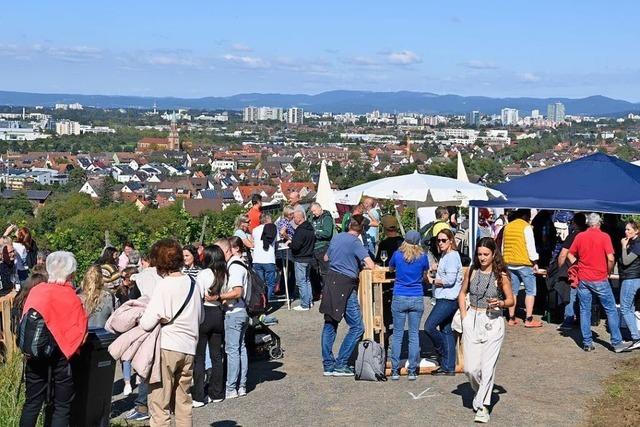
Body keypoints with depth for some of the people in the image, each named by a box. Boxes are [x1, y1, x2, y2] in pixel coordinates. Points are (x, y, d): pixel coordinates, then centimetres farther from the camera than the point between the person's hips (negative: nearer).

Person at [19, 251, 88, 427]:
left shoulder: (35, 291, -3)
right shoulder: (71, 298, -14)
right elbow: (80, 331, -10)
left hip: (35, 355, 4)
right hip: (60, 356, -4)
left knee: (32, 403, 13)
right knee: (62, 406, 7)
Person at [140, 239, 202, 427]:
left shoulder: (164, 286, -13)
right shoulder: (191, 283, 5)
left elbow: (147, 323, -15)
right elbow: (199, 317, 16)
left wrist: (139, 319, 5)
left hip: (167, 348, -6)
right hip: (188, 348, 6)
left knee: (159, 404, 1)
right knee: (183, 401, 15)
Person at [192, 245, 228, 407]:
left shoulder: (203, 274, -13)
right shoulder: (224, 274, 0)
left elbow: (198, 297, -13)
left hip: (205, 314, -5)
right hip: (219, 313, 5)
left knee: (199, 357, 1)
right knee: (217, 355, 13)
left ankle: (198, 397, 1)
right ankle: (216, 393, 20)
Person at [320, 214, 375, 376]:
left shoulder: (336, 237, 12)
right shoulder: (355, 242, -10)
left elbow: (326, 257, 29)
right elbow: (371, 265, -19)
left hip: (331, 281, 8)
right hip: (345, 285, -8)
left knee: (329, 325, 12)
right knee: (357, 327, -1)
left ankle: (328, 365, 13)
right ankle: (340, 365, -5)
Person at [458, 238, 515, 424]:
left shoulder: (501, 276, -5)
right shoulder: (471, 272, 4)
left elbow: (511, 300, 2)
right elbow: (462, 293, 16)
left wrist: (500, 303, -20)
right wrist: (464, 317, 5)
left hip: (493, 323, -3)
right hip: (472, 322, 3)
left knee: (488, 366, -5)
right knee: (470, 368, 1)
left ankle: (482, 405, 3)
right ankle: (481, 393, 30)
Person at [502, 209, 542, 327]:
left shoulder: (507, 227, 8)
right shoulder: (526, 227, -11)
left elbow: (503, 246, 14)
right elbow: (531, 246, -12)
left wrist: (505, 260, 21)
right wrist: (534, 262, -4)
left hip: (510, 263, 6)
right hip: (524, 264, -6)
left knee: (513, 291, 12)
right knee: (530, 291, 1)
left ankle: (512, 318, 13)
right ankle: (529, 319, -2)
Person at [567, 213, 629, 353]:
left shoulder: (579, 236, 3)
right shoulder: (604, 237, -8)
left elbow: (570, 255, 8)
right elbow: (610, 258, -14)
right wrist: (608, 273, 1)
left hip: (583, 279, 4)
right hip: (600, 279, -3)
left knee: (585, 311, 8)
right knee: (611, 310, 5)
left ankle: (587, 343, 9)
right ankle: (617, 343, 6)